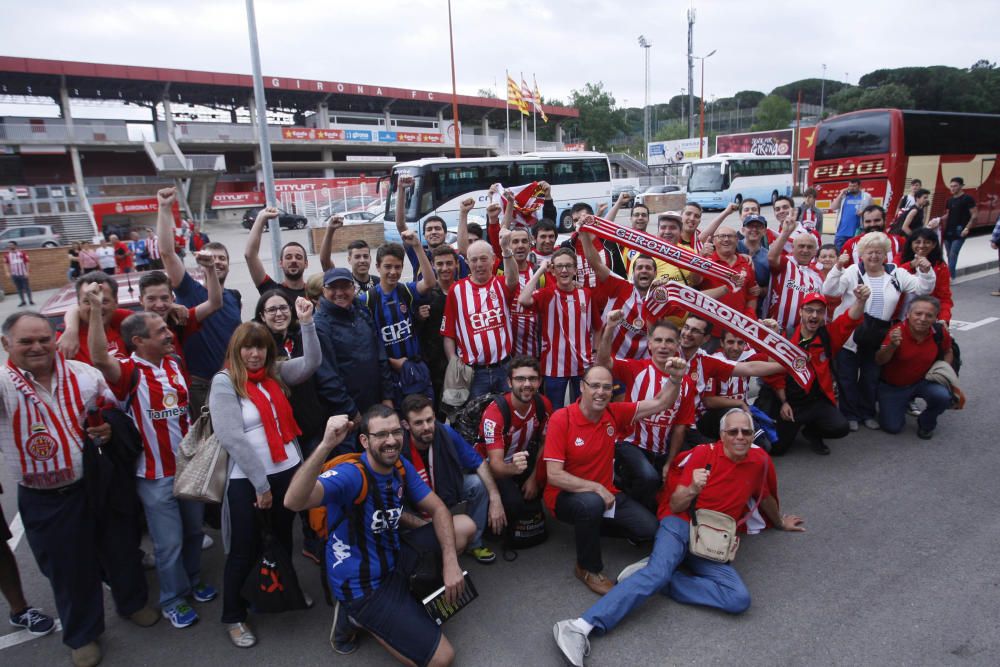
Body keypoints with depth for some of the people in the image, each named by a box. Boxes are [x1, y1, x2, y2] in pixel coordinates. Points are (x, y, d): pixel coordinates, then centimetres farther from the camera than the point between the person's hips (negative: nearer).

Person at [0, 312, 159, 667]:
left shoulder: (85, 374, -2)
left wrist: (111, 427, -12)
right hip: (48, 500, -2)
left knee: (121, 547, 19)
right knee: (69, 568, 15)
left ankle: (132, 602, 46)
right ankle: (81, 634, 39)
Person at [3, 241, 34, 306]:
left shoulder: (22, 253, -7)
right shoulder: (7, 255, 1)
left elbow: (27, 262, -5)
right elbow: (6, 264, 8)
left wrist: (27, 272, -10)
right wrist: (7, 272, -2)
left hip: (23, 274, -3)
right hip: (14, 275, 3)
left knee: (27, 288, 3)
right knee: (19, 289, 9)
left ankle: (30, 301, 14)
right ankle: (23, 301, 18)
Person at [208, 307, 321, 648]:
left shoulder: (275, 373, 6)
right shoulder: (224, 381, -10)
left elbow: (311, 362, -1)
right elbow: (232, 438, -16)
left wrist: (306, 322, -12)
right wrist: (261, 484, -15)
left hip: (288, 471, 5)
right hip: (246, 481, -5)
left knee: (283, 538, 21)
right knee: (245, 549, 9)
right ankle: (234, 617, 28)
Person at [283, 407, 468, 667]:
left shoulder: (401, 467, -5)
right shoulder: (351, 475, -29)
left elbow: (438, 509, 1)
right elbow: (293, 502, -47)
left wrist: (450, 562, -14)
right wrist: (326, 445, -59)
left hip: (394, 562, 8)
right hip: (363, 587, -7)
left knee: (465, 526, 5)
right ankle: (359, 617, 5)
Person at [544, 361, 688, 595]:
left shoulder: (615, 413, -5)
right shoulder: (561, 419, -20)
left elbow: (659, 404, -2)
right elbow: (554, 475, -22)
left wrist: (675, 379, -20)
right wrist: (595, 488, -26)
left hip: (605, 494, 6)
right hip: (566, 495, -5)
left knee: (648, 527, -7)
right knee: (591, 504, -38)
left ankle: (594, 524, 21)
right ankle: (588, 568, -10)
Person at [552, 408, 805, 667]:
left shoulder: (760, 460, 7)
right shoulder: (704, 453, -3)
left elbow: (766, 497, 30)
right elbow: (675, 506, -3)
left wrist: (780, 522, 47)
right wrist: (692, 489, -24)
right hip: (681, 524, -4)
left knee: (740, 600, -22)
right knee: (658, 570, -33)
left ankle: (653, 577, -15)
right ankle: (581, 627, -42)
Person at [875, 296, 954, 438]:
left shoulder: (940, 333, -13)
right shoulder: (896, 332, -25)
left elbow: (947, 352, 10)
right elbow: (879, 361, -28)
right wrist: (892, 346, -44)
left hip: (922, 381, 2)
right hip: (892, 386, -2)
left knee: (943, 396, -28)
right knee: (892, 427, -4)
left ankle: (926, 424, 4)